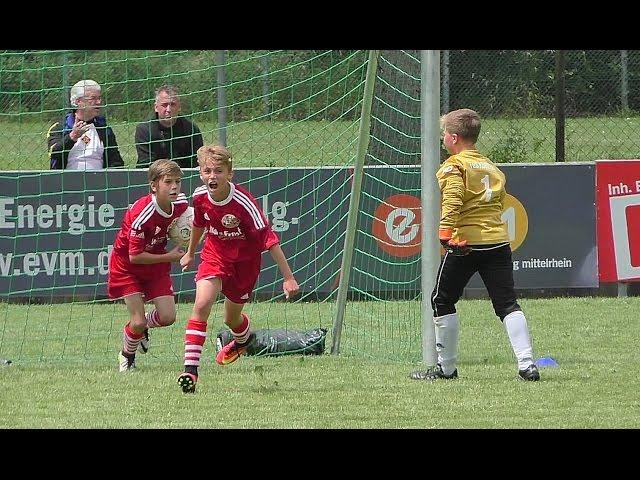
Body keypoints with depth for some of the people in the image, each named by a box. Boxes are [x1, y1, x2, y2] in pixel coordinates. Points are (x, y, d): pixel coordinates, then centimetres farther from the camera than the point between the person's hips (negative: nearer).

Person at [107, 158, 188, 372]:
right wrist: (170, 257, -21)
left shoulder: (181, 203, -13)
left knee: (168, 317, -6)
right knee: (138, 322, -10)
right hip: (127, 266, -5)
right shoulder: (142, 214, -32)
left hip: (156, 264, 5)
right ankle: (127, 356, 22)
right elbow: (135, 256, -28)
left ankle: (142, 326, 29)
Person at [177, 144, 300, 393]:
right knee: (201, 304, -21)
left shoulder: (242, 202, -30)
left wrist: (288, 277, -27)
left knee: (231, 319, 13)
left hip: (244, 260, -2)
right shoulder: (200, 197, -15)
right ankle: (190, 368, -22)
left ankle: (244, 337, 53)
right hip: (214, 254, 2)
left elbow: (269, 238, -26)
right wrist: (190, 253, 25)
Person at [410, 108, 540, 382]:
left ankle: (446, 367, 13)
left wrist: (446, 233, -24)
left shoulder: (454, 166, -2)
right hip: (498, 241, 6)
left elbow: (452, 199, -18)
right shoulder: (492, 167, 20)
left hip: (465, 243, -6)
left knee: (442, 301, 10)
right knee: (507, 305, 3)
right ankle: (527, 364, -12)